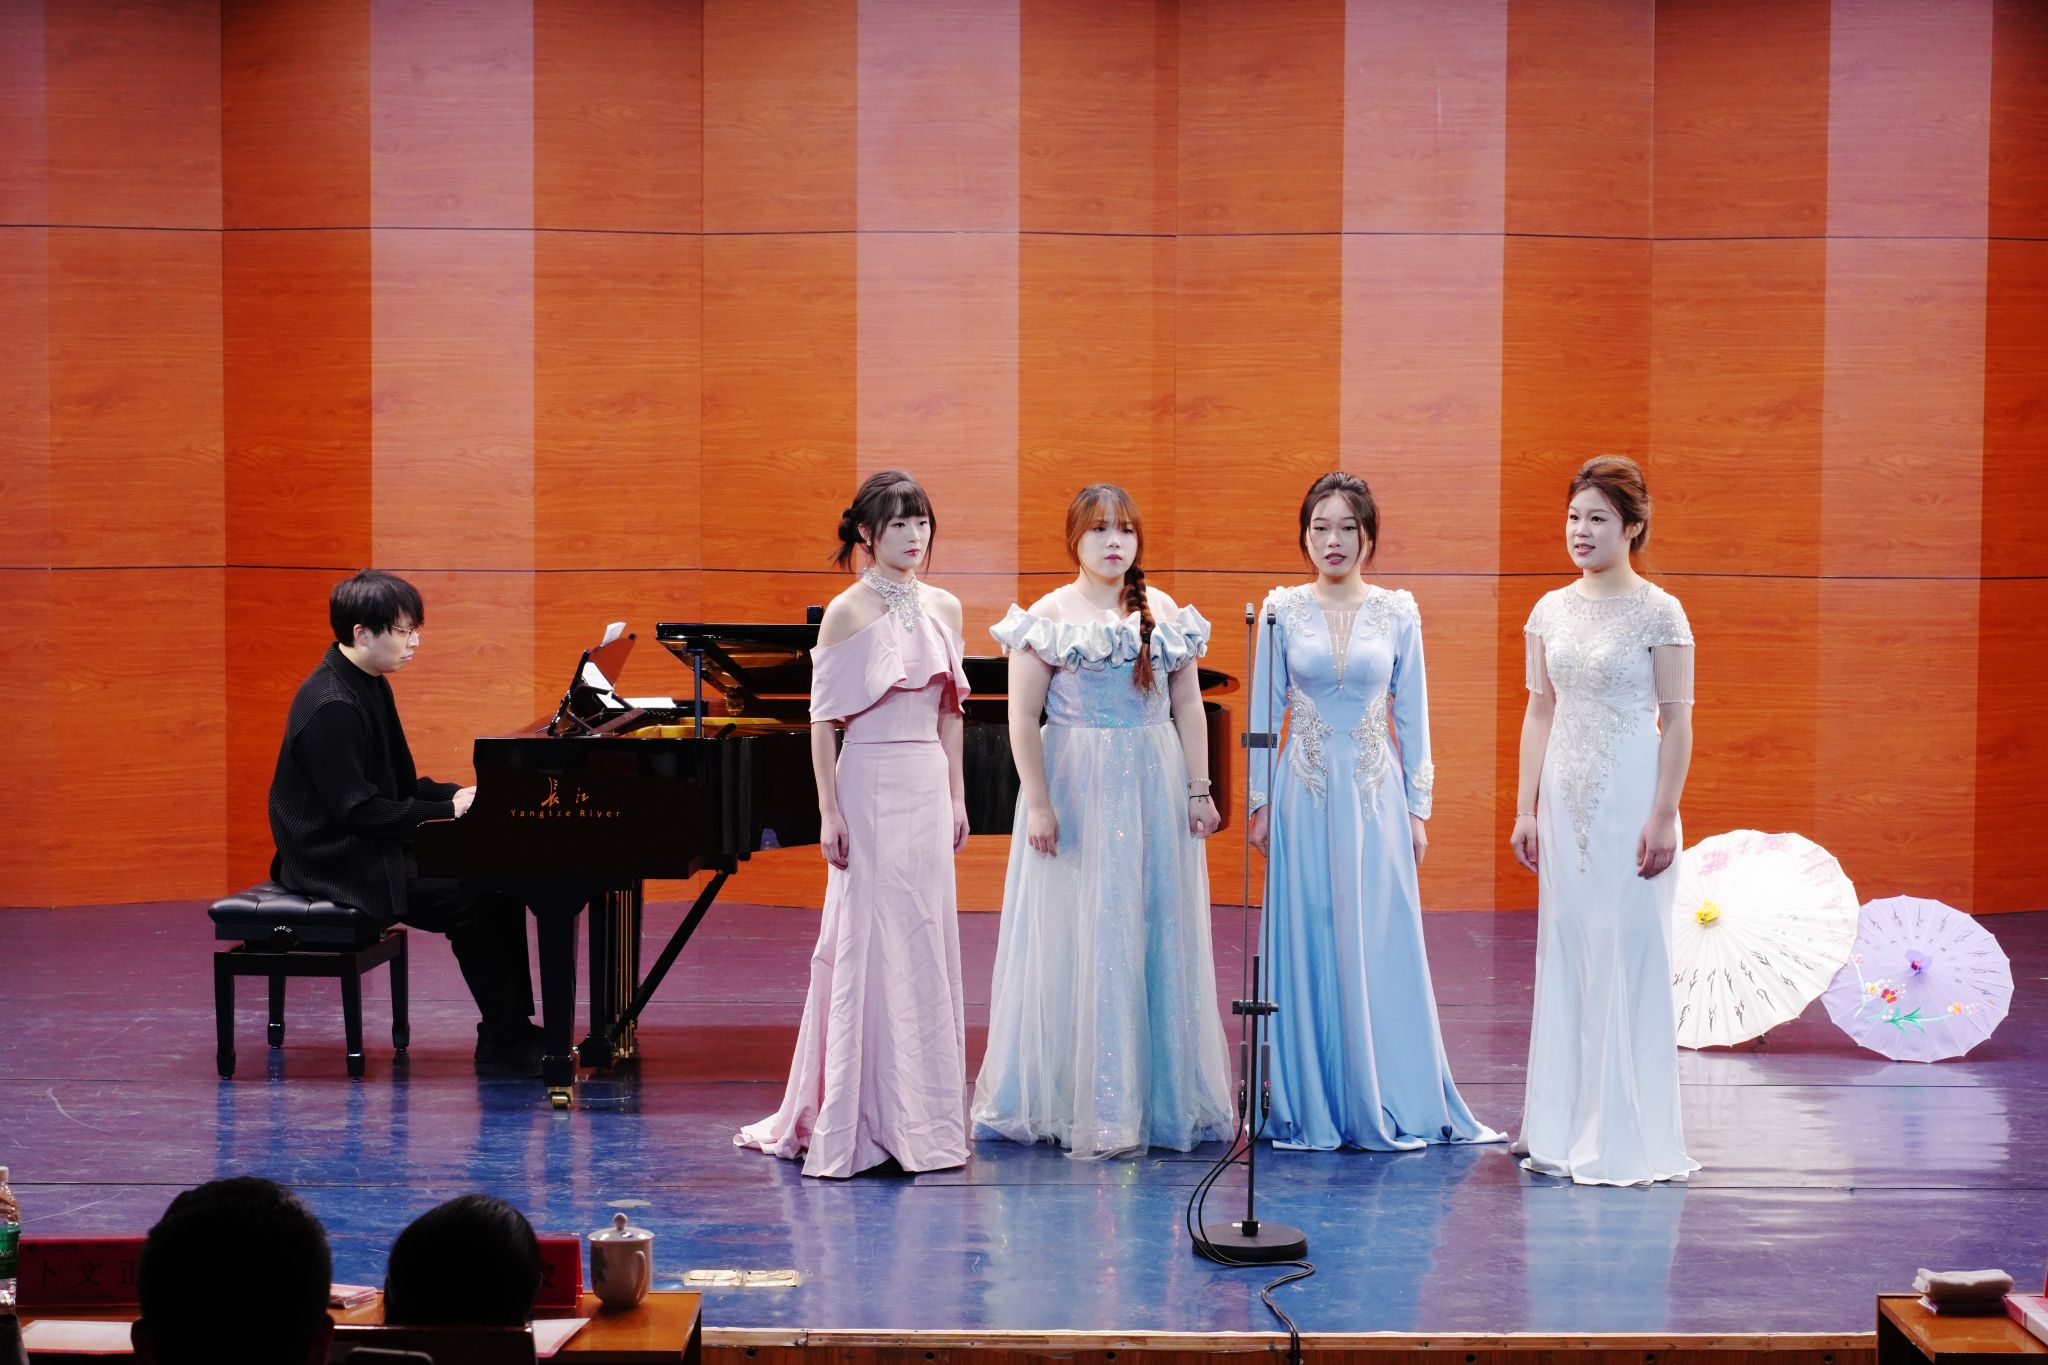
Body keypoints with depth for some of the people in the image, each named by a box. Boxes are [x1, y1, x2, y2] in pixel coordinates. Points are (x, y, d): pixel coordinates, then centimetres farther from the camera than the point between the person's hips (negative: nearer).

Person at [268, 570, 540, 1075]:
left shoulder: (368, 686, 10)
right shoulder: (331, 707, -22)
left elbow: (398, 785, 16)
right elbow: (359, 809, -24)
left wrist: (458, 795, 0)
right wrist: (448, 809, -20)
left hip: (369, 845, 10)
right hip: (340, 859, -10)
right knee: (472, 899, -19)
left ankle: (510, 1029, 4)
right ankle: (506, 1041, -8)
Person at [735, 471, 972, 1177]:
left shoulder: (943, 608, 9)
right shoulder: (849, 611, -7)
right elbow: (823, 719, -7)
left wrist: (956, 796, 12)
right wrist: (830, 812, -12)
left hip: (929, 786, 6)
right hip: (871, 783, -6)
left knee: (929, 943, 8)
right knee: (870, 945, -4)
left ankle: (925, 1114, 16)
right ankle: (860, 1121, 4)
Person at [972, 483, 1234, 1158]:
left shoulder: (1164, 611, 7)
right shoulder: (1049, 616, -3)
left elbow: (1188, 705, 9)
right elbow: (1023, 718, -6)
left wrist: (1199, 790, 4)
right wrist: (1038, 804, -12)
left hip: (1155, 787, 3)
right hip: (1076, 788, -3)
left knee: (1160, 938, 6)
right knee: (1077, 942, 0)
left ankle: (1163, 1096, 15)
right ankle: (1075, 1100, 7)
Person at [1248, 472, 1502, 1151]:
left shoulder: (1398, 612, 3)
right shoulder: (1282, 610, 3)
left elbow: (1412, 716, 6)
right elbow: (1265, 711, 6)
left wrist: (1417, 809, 4)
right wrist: (1259, 803, 3)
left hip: (1374, 794, 0)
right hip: (1305, 795, 0)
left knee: (1381, 942, 0)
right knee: (1306, 941, 1)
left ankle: (1390, 1103, 10)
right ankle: (1310, 1106, 10)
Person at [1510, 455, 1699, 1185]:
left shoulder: (1658, 613, -6)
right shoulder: (1551, 611, 9)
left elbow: (1677, 721, -8)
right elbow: (1539, 712, 11)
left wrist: (1663, 816, -13)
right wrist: (1526, 809, 7)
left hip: (1631, 797, -5)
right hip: (1567, 800, 5)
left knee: (1629, 952, -2)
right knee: (1564, 951, 8)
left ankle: (1625, 1133, 7)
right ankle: (1562, 1124, 17)